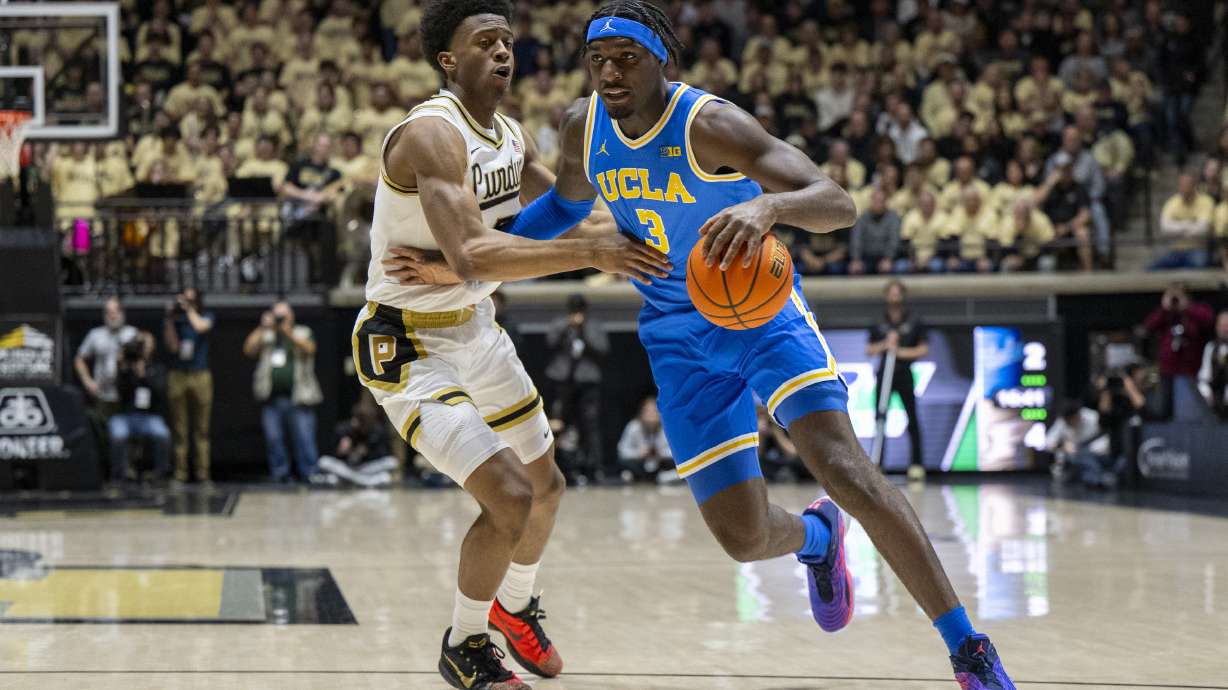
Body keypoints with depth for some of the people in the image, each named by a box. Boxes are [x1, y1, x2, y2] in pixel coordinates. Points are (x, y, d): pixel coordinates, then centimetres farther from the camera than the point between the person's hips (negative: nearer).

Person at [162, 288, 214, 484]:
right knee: (179, 428, -1)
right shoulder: (174, 321, 9)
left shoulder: (206, 318, 8)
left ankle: (202, 471, 0)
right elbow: (172, 346, -2)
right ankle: (180, 472, 0)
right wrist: (169, 319, -4)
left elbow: (200, 327, -15)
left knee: (201, 428, -1)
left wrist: (189, 310, -3)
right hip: (178, 377, 1)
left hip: (200, 376, -1)